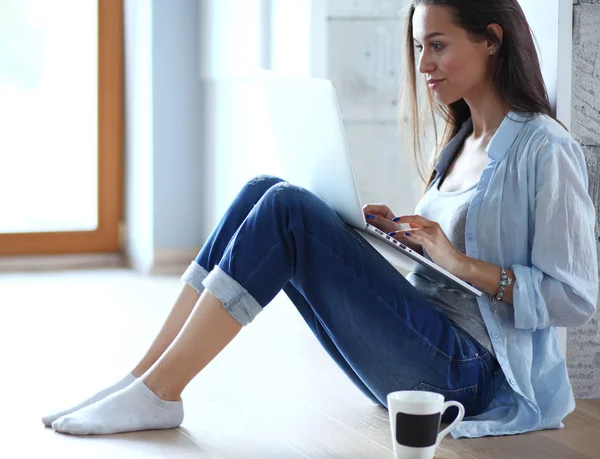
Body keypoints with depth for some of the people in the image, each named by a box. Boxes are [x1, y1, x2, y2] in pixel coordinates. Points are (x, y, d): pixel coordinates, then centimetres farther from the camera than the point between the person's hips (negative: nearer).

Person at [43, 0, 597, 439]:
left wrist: (465, 264, -20)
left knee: (287, 210, -22)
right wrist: (404, 239, 5)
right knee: (264, 193, -7)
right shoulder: (462, 141, 17)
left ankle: (158, 392, -17)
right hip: (426, 353, 8)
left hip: (470, 374, -8)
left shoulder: (545, 150, -8)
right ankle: (141, 379, -10)